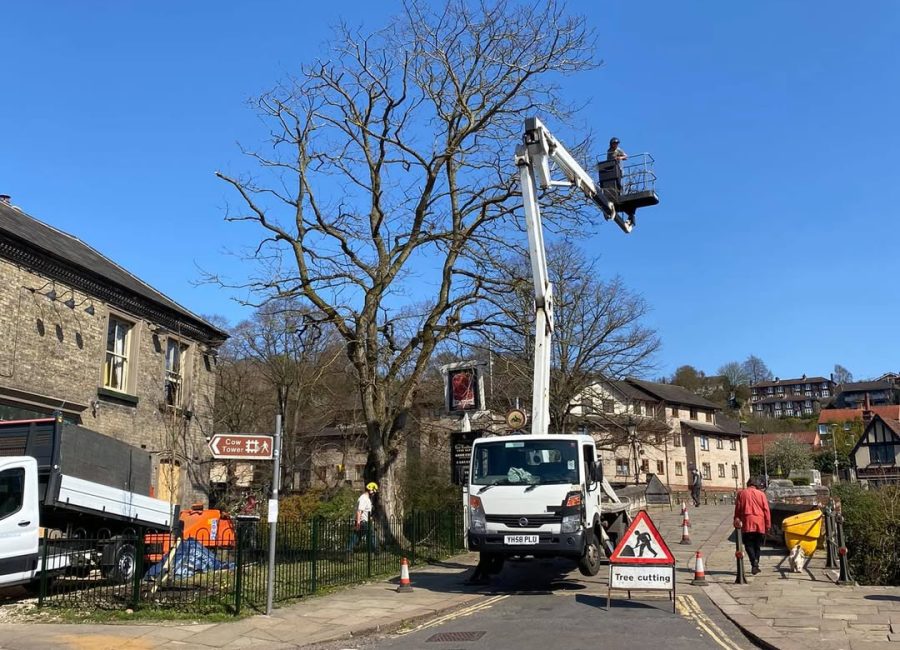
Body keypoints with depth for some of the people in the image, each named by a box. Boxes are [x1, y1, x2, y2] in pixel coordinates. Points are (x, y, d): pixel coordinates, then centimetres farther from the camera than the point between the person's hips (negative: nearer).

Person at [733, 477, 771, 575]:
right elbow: (766, 510, 2)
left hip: (747, 523, -1)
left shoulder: (741, 493, 4)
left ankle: (754, 561, -20)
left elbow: (737, 509, 7)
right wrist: (768, 524, 6)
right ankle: (755, 565, 12)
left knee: (749, 545, 3)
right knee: (757, 545, 13)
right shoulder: (761, 494, 3)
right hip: (760, 523, 1)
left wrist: (736, 521, 16)